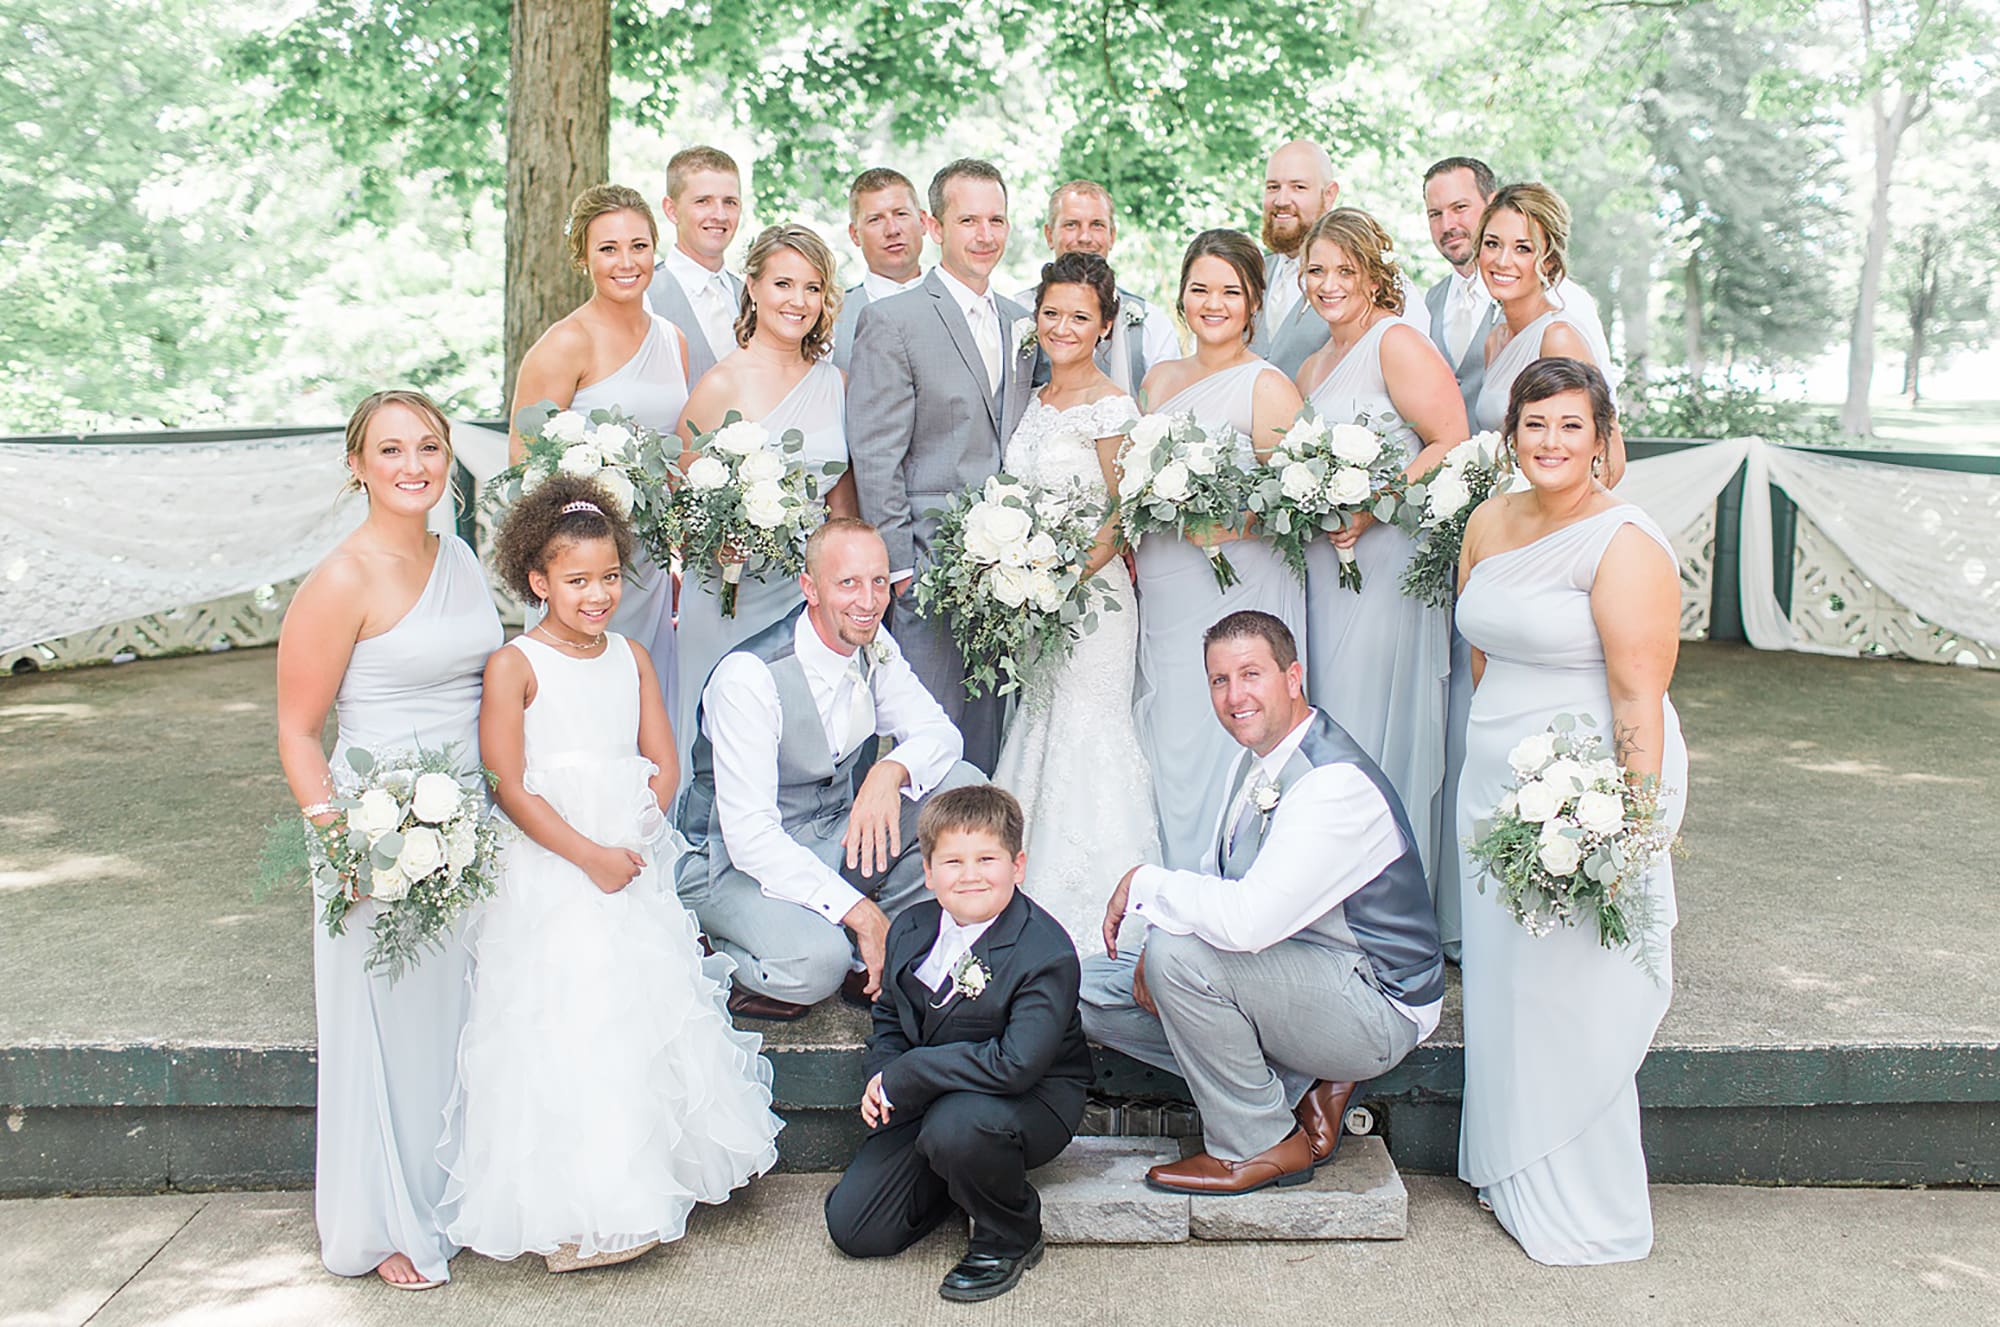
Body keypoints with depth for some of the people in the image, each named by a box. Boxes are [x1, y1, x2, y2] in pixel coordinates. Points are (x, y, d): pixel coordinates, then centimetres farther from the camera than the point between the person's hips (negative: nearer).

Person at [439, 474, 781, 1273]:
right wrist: (587, 854, -16)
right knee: (565, 1026, -3)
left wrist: (631, 842, -8)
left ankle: (653, 1175, 27)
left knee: (648, 1012, 10)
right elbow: (509, 787, -13)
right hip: (549, 875, -5)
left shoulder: (632, 657, 7)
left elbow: (663, 765, 7)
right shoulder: (515, 666, -9)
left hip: (634, 865, 6)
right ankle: (575, 1212, 9)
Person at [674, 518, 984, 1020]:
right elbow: (749, 836, -29)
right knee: (815, 961, -35)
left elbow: (938, 731, -2)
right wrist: (858, 910, -32)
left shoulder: (874, 646, -6)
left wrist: (892, 771, -27)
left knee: (962, 785, -12)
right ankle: (723, 959, 1)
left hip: (836, 836, 7)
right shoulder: (748, 677, -27)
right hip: (741, 861, -7)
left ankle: (870, 958, 0)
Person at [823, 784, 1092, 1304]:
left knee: (957, 1126, -40)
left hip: (1034, 1100, -6)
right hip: (929, 1099, 6)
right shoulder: (911, 929, -2)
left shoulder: (1046, 954, -25)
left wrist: (901, 1078, -28)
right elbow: (889, 1017, 14)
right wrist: (881, 1075, -10)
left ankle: (1009, 1239, -8)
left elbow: (1016, 1065, -35)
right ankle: (967, 1175, 24)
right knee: (852, 1228, -1)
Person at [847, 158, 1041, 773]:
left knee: (991, 738, 11)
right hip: (931, 562, -6)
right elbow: (875, 457, -8)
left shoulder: (1021, 322, 15)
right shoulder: (891, 321, -4)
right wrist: (898, 564, -12)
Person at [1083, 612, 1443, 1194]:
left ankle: (1257, 1146, -8)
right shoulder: (1254, 758, 4)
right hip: (1295, 970, 9)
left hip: (1380, 1008, -9)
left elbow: (1248, 919, -37)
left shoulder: (1336, 783, -27)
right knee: (1093, 990, 2)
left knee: (1181, 951, -31)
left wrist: (1143, 883, -21)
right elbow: (1217, 881, 12)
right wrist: (1158, 955, -7)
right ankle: (1299, 1088, 4)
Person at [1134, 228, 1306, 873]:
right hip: (1162, 597, 7)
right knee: (1165, 748, 7)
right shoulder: (1160, 378, 15)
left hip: (1235, 595, -6)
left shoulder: (1267, 386, -6)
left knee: (1214, 750, -5)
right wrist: (1128, 540, 5)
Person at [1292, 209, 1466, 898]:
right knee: (1326, 731, 7)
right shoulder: (1311, 368, 20)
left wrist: (1371, 511, -18)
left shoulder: (1398, 342, -6)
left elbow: (1453, 444, -14)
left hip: (1389, 560, -8)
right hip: (1324, 566, 8)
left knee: (1375, 728, -6)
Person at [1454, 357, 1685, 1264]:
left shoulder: (1626, 545, -14)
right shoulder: (1490, 522, 8)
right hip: (1493, 784, 7)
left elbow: (1640, 700, -19)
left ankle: (1586, 1212, 20)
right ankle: (1510, 1177, 32)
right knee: (1501, 985, 15)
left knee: (1569, 997, 1)